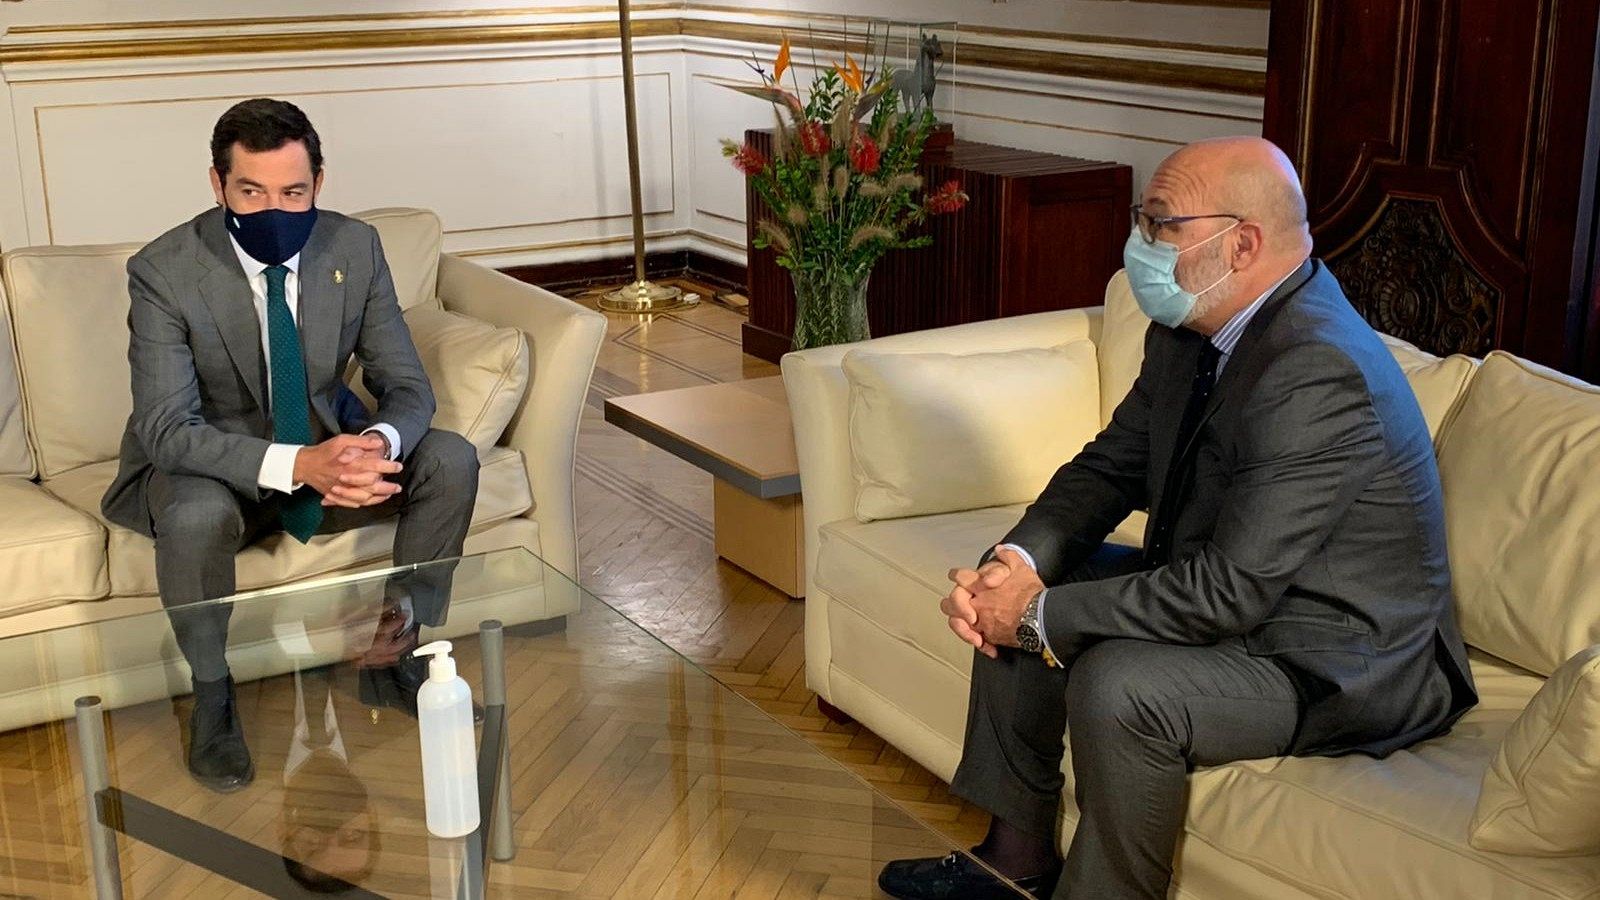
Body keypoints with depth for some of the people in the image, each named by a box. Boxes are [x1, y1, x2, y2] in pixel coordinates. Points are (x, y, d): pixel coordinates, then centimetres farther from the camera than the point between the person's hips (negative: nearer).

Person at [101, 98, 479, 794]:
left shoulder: (356, 248, -10)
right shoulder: (163, 271, -21)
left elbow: (407, 385, -6)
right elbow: (165, 429, -27)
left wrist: (378, 443, -32)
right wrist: (295, 465, -42)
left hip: (331, 449, 4)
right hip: (214, 468, -3)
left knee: (451, 460, -19)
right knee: (196, 515, -37)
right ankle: (211, 694, -9)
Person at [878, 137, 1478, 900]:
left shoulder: (1316, 371, -30)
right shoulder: (1190, 329, -1)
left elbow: (1230, 593, -31)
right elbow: (1111, 465, 6)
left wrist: (1043, 615, -24)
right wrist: (1016, 562, -13)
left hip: (1342, 661, -9)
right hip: (1225, 588, 10)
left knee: (1116, 684, -31)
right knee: (1015, 602, 7)